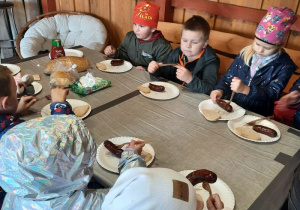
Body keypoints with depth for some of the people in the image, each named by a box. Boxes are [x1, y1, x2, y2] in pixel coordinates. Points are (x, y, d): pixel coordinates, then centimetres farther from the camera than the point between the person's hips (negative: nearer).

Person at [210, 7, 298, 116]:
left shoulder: (285, 65, -6)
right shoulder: (246, 53, 4)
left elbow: (273, 93, -15)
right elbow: (228, 76, 7)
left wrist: (245, 89, -31)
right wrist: (220, 90, -15)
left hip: (258, 115, -2)